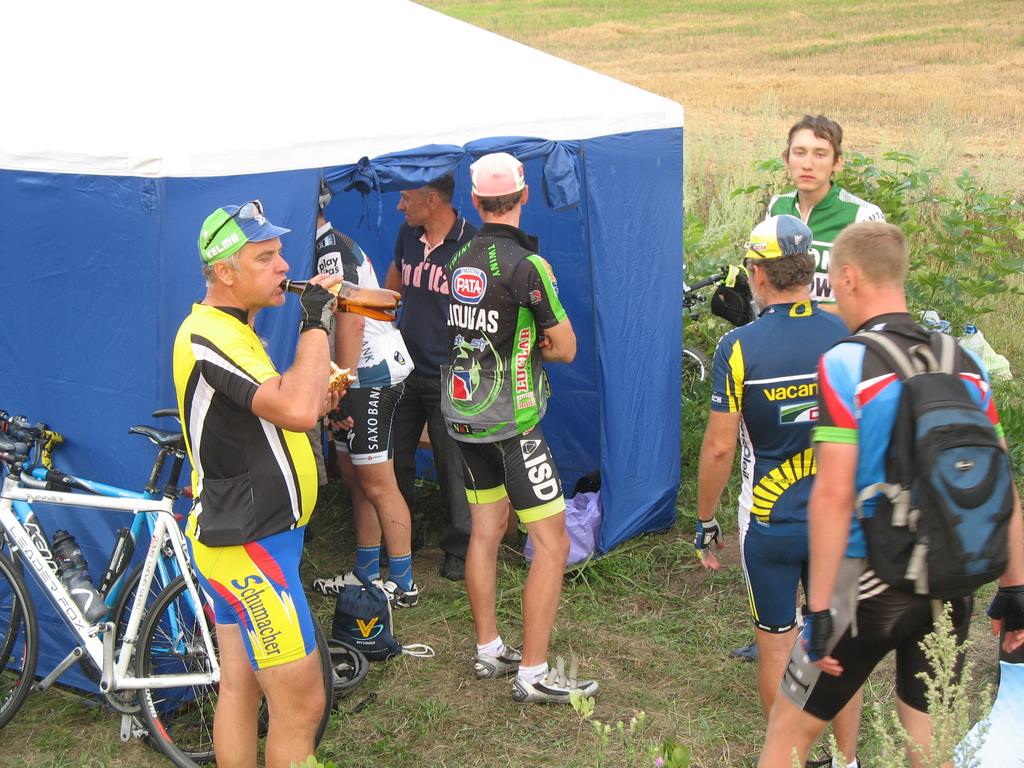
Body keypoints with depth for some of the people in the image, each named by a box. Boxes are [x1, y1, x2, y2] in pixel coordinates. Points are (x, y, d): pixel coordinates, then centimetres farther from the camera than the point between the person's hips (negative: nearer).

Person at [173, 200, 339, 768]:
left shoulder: (231, 330, 13)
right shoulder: (210, 337, -21)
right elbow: (296, 411, -35)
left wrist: (315, 398, 6)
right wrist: (316, 322, -24)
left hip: (239, 539, 11)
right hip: (250, 549, -11)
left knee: (239, 688, 16)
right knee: (301, 701, -5)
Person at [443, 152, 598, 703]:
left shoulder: (459, 261, 4)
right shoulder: (526, 265, -17)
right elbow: (566, 347, -11)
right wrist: (533, 348, 5)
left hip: (462, 413, 8)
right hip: (511, 424, -8)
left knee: (486, 531, 17)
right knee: (552, 543, -2)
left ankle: (488, 650, 26)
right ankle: (533, 674, 0)